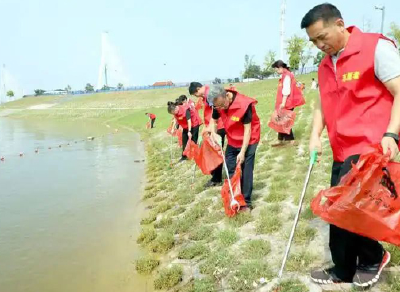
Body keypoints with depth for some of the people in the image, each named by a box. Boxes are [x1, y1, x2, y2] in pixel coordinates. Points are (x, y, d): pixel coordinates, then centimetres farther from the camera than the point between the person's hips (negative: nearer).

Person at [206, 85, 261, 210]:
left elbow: (247, 129, -25)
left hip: (248, 141, -6)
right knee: (230, 170, 11)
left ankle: (246, 202, 6)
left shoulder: (244, 104, -30)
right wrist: (214, 134, -17)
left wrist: (242, 152, -25)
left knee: (245, 171, -6)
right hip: (232, 141, 6)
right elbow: (213, 120, 4)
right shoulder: (219, 105, -13)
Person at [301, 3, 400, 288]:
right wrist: (315, 135, 5)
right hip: (342, 151, 7)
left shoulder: (377, 47, -7)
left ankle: (372, 257, 19)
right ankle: (344, 270, 26)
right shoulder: (325, 66, 14)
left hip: (369, 149, -7)